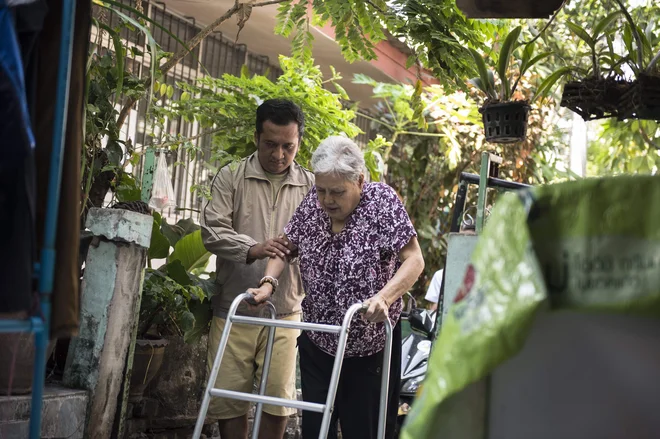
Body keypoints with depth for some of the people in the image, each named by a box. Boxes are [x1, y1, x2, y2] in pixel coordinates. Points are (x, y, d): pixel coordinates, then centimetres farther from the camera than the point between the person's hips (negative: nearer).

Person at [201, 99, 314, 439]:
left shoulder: (310, 185, 8)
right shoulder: (230, 178, 2)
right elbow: (212, 231, -7)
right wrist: (253, 249, -23)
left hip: (285, 313, 1)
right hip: (233, 311, -1)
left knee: (278, 401, 1)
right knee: (229, 399, 3)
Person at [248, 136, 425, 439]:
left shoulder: (382, 201, -14)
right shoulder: (312, 204, -1)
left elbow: (414, 260, -18)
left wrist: (384, 297, -35)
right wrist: (269, 283, -8)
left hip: (369, 348, -4)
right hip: (317, 344, 4)